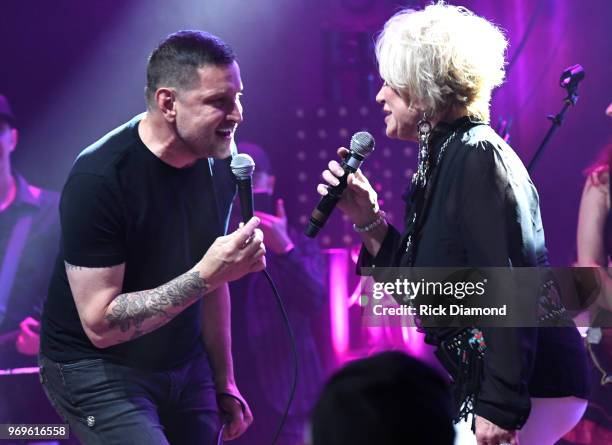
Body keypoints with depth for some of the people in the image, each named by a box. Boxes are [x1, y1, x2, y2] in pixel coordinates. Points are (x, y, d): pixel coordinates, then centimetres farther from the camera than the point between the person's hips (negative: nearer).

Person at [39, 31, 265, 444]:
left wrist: (224, 383, 11)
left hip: (185, 363, 6)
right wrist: (205, 275, -30)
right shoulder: (98, 179, -23)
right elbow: (100, 324, -24)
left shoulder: (216, 165, -2)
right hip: (98, 369, -6)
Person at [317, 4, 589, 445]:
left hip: (525, 390, -9)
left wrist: (499, 409, -26)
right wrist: (367, 219, 6)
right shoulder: (443, 159, 13)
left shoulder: (477, 156, -15)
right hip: (473, 383, 9)